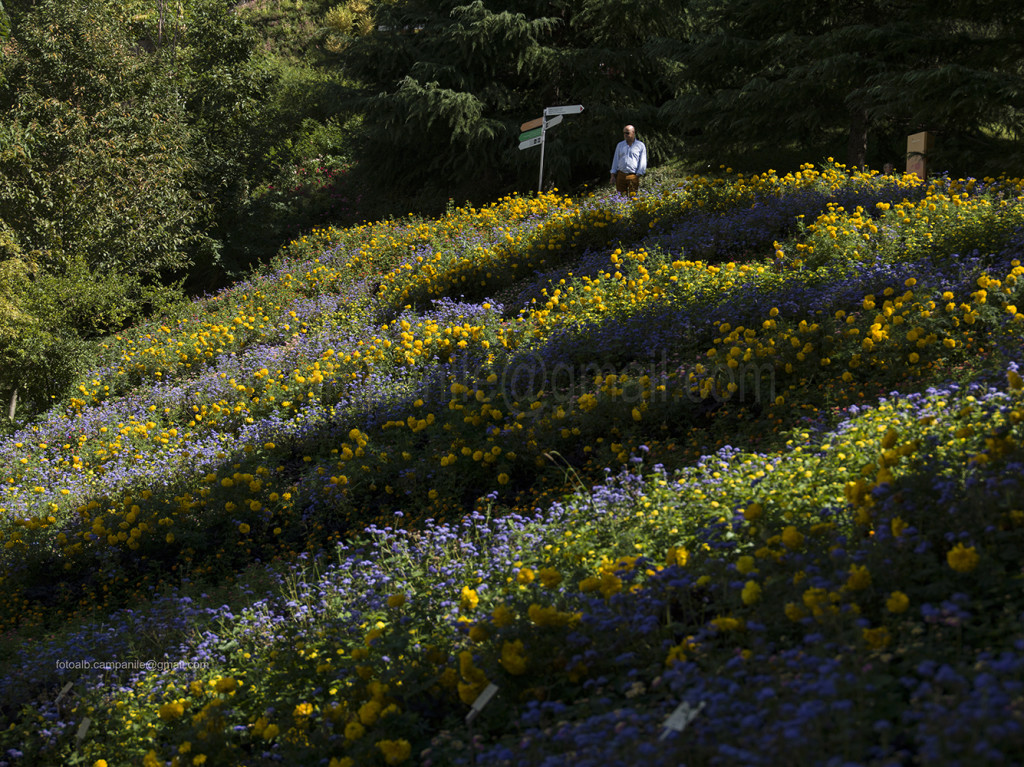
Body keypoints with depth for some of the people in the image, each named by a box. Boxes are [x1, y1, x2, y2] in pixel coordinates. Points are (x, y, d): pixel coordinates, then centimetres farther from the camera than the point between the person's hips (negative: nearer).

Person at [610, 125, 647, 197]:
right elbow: (615, 160, 17)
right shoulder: (620, 145, 15)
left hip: (633, 176, -3)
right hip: (621, 175, 3)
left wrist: (638, 175, -5)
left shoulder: (640, 145, 5)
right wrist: (613, 175, 10)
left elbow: (642, 162, 3)